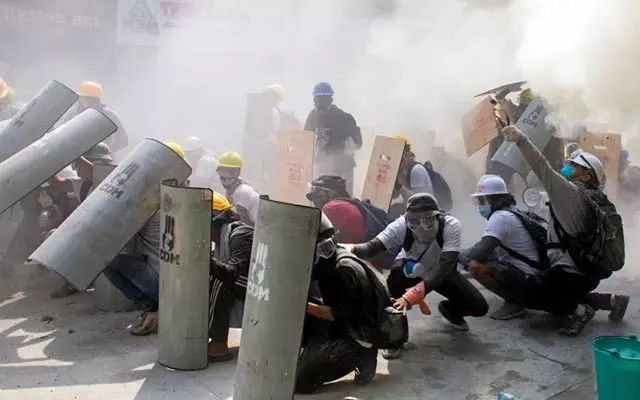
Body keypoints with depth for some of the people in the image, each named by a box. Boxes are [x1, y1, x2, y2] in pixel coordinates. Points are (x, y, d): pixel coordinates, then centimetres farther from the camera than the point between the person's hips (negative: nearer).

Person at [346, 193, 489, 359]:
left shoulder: (451, 226, -37)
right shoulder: (401, 225, -34)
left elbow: (444, 268, -45)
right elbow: (372, 247, -44)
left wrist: (410, 296, -57)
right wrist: (350, 249, -68)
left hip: (441, 272, 1)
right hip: (410, 269, -1)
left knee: (479, 307, -14)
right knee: (397, 272, -36)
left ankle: (449, 310, 22)